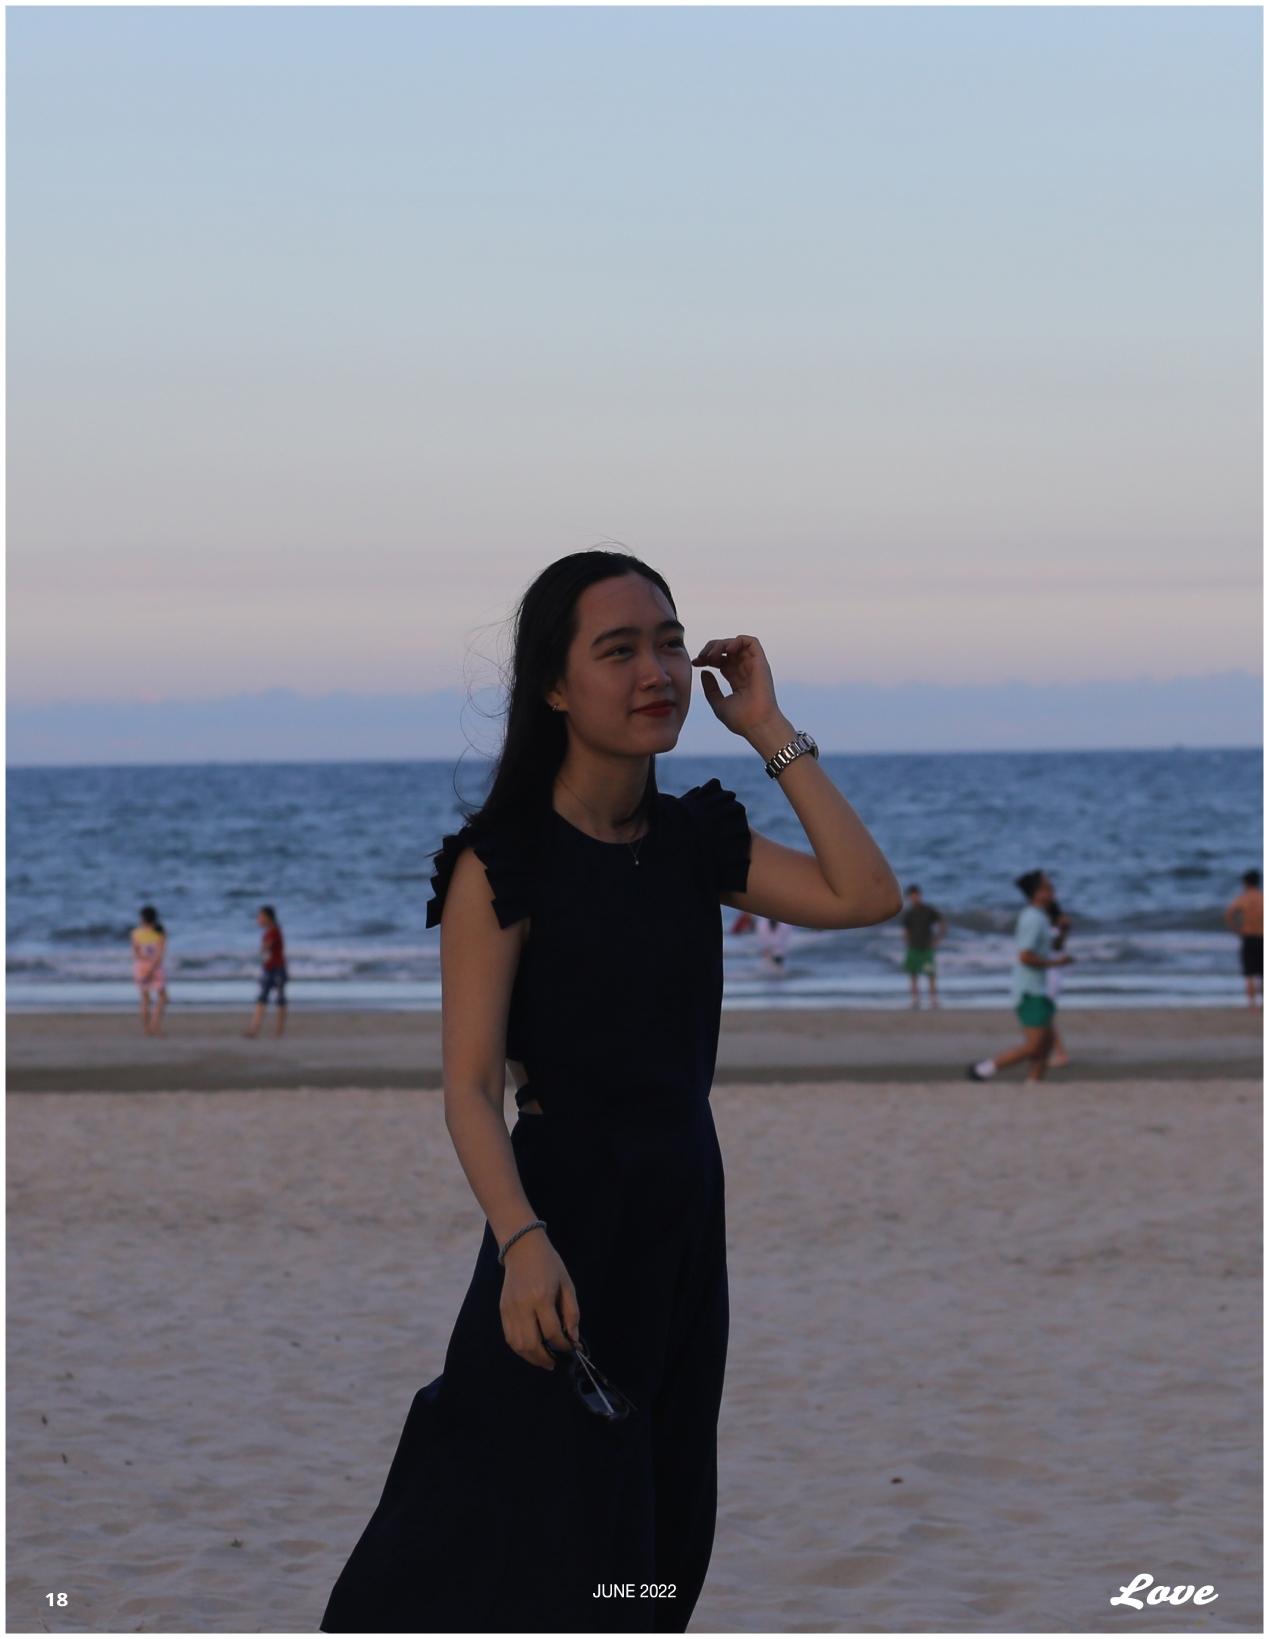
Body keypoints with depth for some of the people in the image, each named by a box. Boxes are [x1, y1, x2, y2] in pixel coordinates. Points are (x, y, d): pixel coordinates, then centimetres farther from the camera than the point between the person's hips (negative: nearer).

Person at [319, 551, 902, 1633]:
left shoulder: (699, 840, 7)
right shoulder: (503, 861, -11)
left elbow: (867, 896, -4)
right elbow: (471, 1087, -16)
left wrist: (772, 734, -2)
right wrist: (523, 1242, -32)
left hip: (686, 1207, 6)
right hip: (567, 1204, -6)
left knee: (660, 1533, 12)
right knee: (551, 1547, -5)